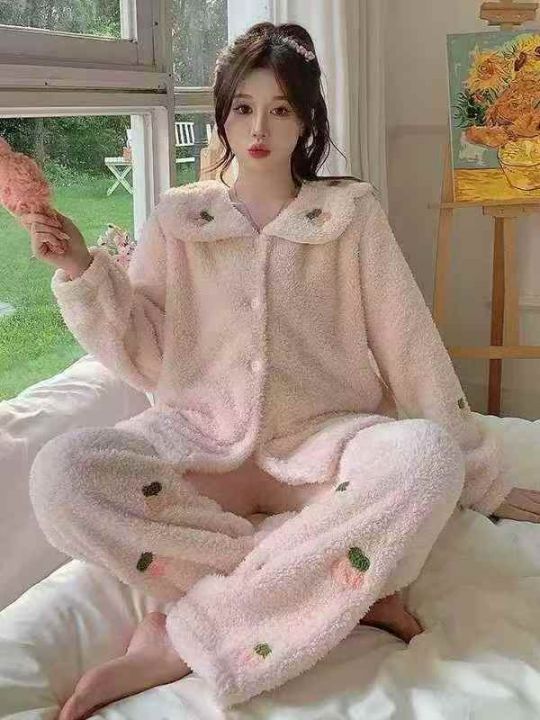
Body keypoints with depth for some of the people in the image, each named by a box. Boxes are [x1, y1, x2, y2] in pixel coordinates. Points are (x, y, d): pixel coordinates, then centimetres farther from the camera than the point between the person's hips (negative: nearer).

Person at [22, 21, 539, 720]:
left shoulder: (351, 212, 5)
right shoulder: (177, 217, 7)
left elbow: (410, 346, 4)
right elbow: (144, 356, 4)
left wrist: (480, 476, 3)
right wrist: (82, 272, -11)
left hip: (321, 438, 0)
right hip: (201, 438, 1)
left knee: (426, 456, -35)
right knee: (61, 473, -30)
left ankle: (185, 637, -26)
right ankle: (342, 586, -23)